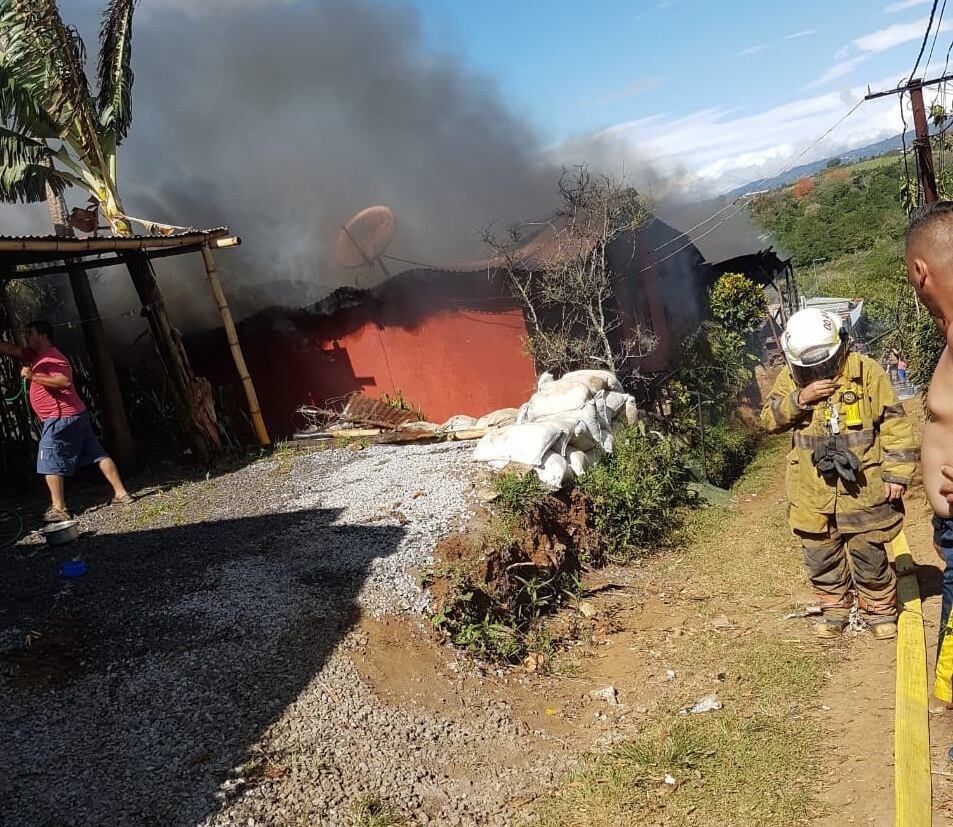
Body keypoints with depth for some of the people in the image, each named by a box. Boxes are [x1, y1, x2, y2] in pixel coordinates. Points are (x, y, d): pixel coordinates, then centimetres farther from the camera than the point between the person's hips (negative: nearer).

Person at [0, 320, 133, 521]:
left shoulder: (53, 358, -13)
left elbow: (65, 381, -28)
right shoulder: (35, 356, 17)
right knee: (98, 455, 6)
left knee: (49, 464, -3)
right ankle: (121, 493, 8)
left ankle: (59, 509, -1)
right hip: (76, 417, 10)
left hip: (61, 419, -10)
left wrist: (33, 377, -25)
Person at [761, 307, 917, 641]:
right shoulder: (790, 377, -2)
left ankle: (879, 609, 30)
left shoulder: (865, 371, -9)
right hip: (812, 491, 3)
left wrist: (897, 473, -11)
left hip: (862, 488, -2)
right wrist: (799, 399, -21)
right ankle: (834, 609, 32)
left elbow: (894, 423, -7)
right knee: (821, 555, 13)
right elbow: (769, 419, -4)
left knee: (869, 553, 9)